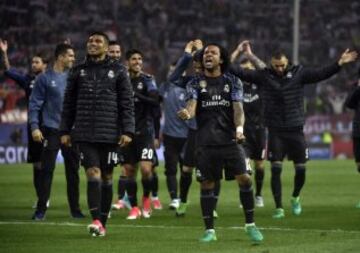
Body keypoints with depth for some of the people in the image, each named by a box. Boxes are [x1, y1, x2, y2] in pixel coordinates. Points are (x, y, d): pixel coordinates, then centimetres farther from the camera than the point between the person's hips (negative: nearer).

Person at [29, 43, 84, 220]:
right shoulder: (45, 78, -2)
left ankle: (75, 209, 15)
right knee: (47, 169, -5)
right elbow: (34, 104, -3)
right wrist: (34, 127, -12)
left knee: (73, 170, 7)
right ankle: (41, 209, -1)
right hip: (51, 130, -4)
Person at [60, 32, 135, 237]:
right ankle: (96, 220, -20)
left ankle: (102, 223, 13)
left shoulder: (118, 71, 4)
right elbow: (69, 103, 13)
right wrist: (65, 131, 8)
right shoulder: (78, 71, 10)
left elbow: (127, 103, 1)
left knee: (107, 177, 5)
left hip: (110, 134, -1)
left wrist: (127, 131, -7)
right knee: (93, 173, -13)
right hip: (85, 133, 1)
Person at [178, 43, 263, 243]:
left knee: (244, 178, -9)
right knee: (206, 184, 2)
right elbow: (192, 103, -8)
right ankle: (210, 230, 12)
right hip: (206, 142, 0)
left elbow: (238, 107, -2)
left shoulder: (233, 82, 7)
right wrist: (187, 113, -33)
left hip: (230, 139, 0)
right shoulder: (196, 83, 7)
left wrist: (239, 128, -20)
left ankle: (250, 225, 4)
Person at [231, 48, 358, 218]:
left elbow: (321, 74, -7)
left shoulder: (298, 73, 0)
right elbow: (242, 73, -6)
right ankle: (279, 208, 1)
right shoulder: (264, 76, 0)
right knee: (276, 169, -7)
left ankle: (295, 198, 32)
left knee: (301, 169, 5)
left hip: (296, 129, 1)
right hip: (275, 131, -1)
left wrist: (339, 63, -19)